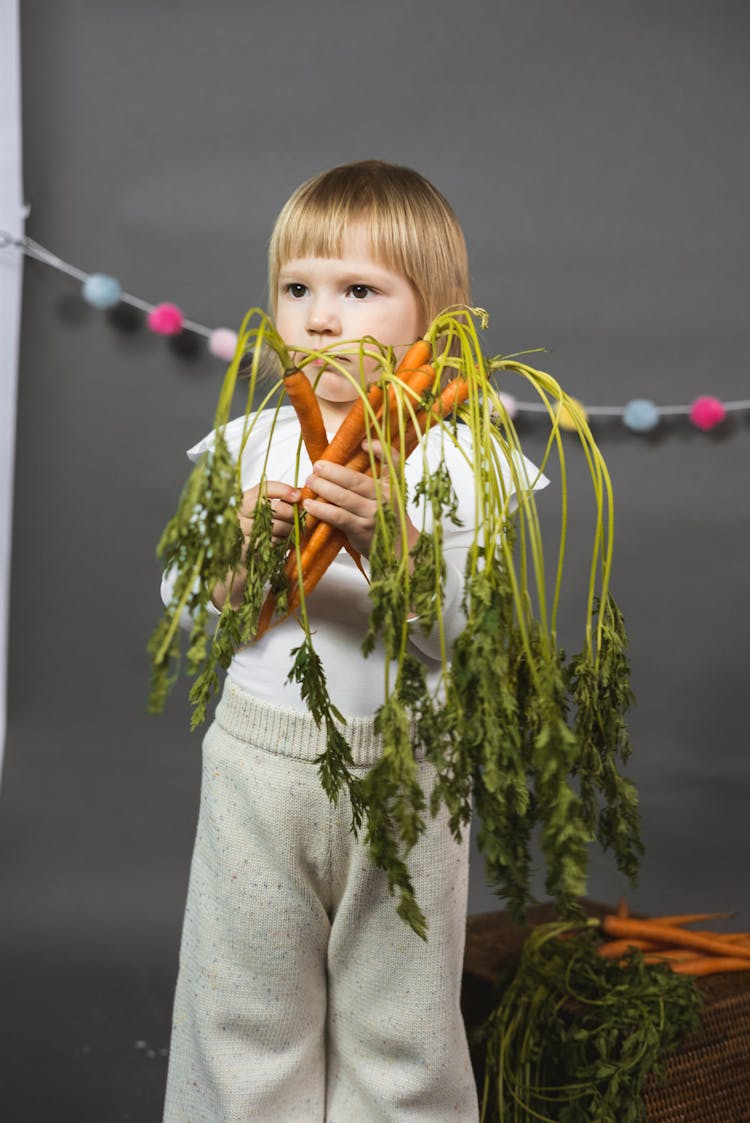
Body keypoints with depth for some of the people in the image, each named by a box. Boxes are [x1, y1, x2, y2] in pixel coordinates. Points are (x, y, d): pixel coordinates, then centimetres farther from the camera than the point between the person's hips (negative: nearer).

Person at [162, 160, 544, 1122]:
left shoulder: (454, 459, -5)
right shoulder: (248, 444, 2)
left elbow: (458, 628, -14)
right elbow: (185, 601, -1)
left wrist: (384, 537, -30)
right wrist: (243, 540, -20)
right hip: (260, 763, 2)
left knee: (397, 1023, 13)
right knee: (248, 1008, 16)